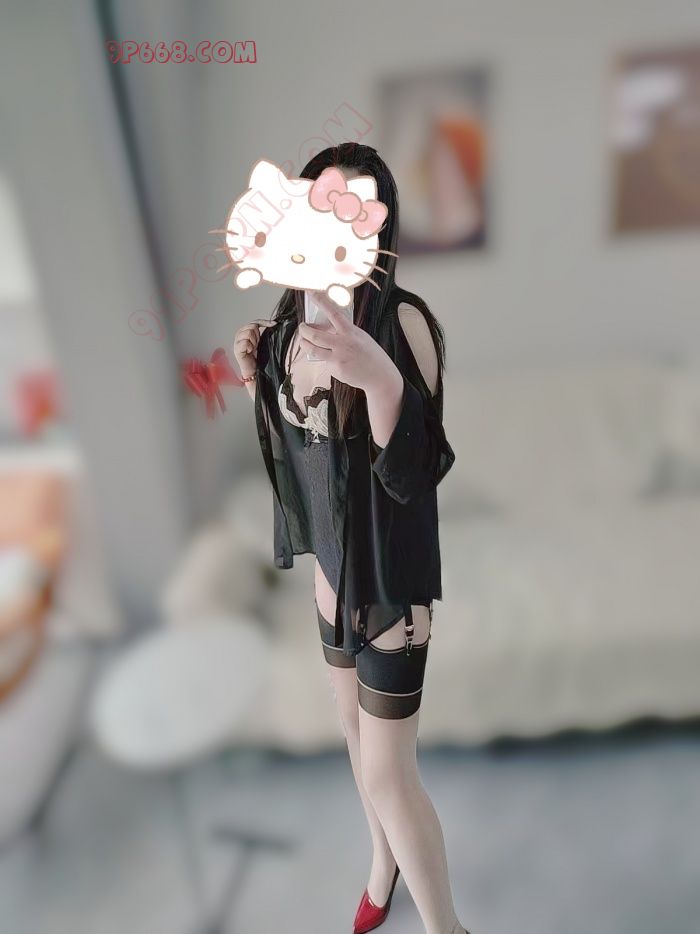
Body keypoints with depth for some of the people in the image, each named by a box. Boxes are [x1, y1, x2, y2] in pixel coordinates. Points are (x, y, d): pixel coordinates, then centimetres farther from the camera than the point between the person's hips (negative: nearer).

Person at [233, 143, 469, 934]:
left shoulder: (402, 321, -22)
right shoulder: (288, 324, -1)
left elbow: (410, 473, -25)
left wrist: (382, 379, -40)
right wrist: (257, 384, -5)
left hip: (390, 577, -7)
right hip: (331, 565, 7)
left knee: (387, 774, 5)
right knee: (357, 733, 26)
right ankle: (382, 866, 55)